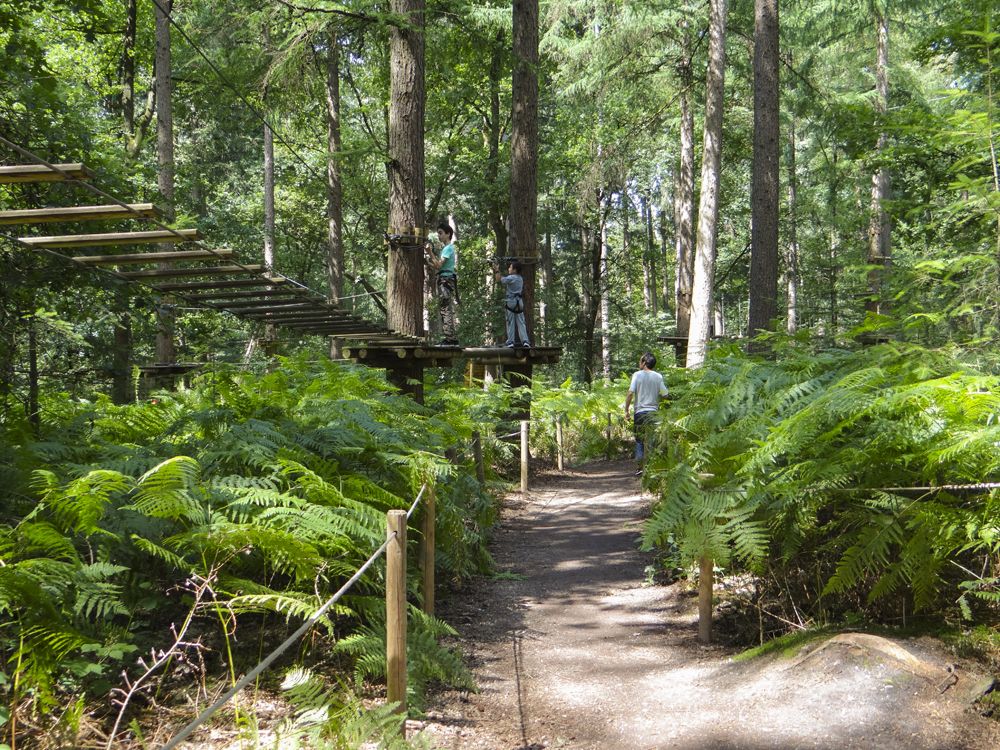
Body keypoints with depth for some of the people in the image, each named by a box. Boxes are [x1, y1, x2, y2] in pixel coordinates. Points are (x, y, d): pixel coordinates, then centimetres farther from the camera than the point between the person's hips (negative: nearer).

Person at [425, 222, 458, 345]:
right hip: (443, 281, 10)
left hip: (447, 280, -10)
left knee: (447, 310, -12)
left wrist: (430, 253, -16)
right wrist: (428, 259, 11)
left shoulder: (449, 248, -9)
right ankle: (446, 338, 12)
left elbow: (439, 265, -17)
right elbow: (437, 267, 19)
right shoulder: (444, 248, 21)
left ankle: (451, 339, -14)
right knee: (443, 310, 10)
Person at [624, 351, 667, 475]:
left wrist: (626, 410, -3)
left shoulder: (637, 375, -5)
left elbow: (630, 393, -11)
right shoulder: (658, 377, 1)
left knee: (639, 440, 8)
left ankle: (640, 467, 5)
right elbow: (664, 394, 0)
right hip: (654, 412, 2)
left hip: (640, 412, -2)